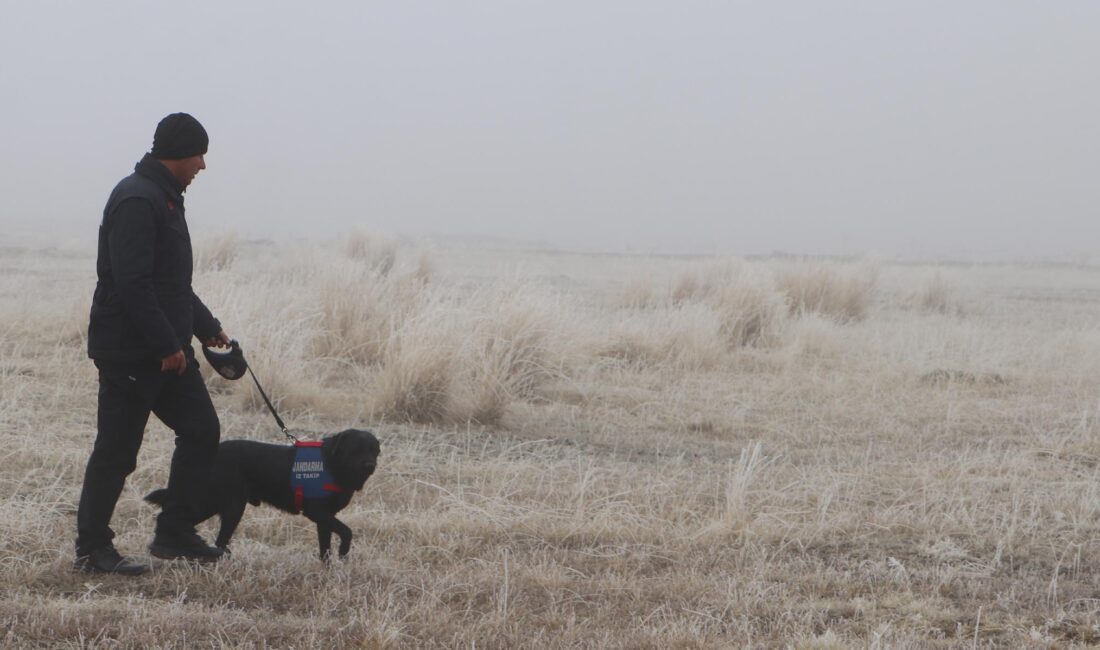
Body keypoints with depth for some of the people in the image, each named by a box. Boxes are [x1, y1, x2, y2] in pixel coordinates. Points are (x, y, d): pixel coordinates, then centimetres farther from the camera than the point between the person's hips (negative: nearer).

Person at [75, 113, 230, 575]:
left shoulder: (166, 199, 16)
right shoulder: (137, 201, -17)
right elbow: (132, 284, -24)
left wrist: (207, 327, 21)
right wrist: (167, 345, -22)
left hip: (167, 350, 10)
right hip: (129, 353, -10)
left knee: (202, 431, 9)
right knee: (116, 451, -3)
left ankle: (175, 535, 18)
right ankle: (92, 549, 7)